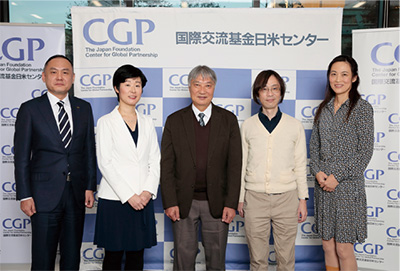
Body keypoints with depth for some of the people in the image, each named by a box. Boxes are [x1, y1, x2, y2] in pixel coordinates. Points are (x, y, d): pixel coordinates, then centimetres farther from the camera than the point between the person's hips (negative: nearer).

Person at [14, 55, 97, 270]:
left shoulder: (84, 108, 8)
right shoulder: (30, 109, -1)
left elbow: (89, 150, 9)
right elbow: (21, 156, -2)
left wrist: (90, 187, 4)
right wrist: (24, 196, -7)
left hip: (76, 195, 3)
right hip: (44, 195, -3)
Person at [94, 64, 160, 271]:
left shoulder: (147, 122, 11)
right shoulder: (106, 122, 0)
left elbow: (155, 160, 7)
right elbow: (105, 163, -8)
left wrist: (148, 191, -7)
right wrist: (128, 195, -13)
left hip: (143, 200, 4)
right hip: (114, 199, -3)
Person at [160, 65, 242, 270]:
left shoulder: (228, 120, 1)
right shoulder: (174, 120, 1)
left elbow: (234, 164, -1)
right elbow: (166, 165, 0)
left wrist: (231, 203, -6)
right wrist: (170, 202, -7)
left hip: (216, 202, 0)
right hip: (183, 202, 0)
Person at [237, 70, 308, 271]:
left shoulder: (295, 126, 4)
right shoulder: (247, 126, 4)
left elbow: (300, 165, 6)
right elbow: (241, 164, 8)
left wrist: (303, 199, 5)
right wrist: (239, 198, 8)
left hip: (286, 198, 0)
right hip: (255, 198, 0)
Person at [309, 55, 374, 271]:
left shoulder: (362, 108, -6)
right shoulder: (324, 108, 10)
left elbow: (365, 151, -10)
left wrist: (337, 177, -13)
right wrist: (318, 171, -6)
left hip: (347, 186, -5)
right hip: (323, 185, 5)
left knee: (344, 249, 2)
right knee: (327, 245, 13)